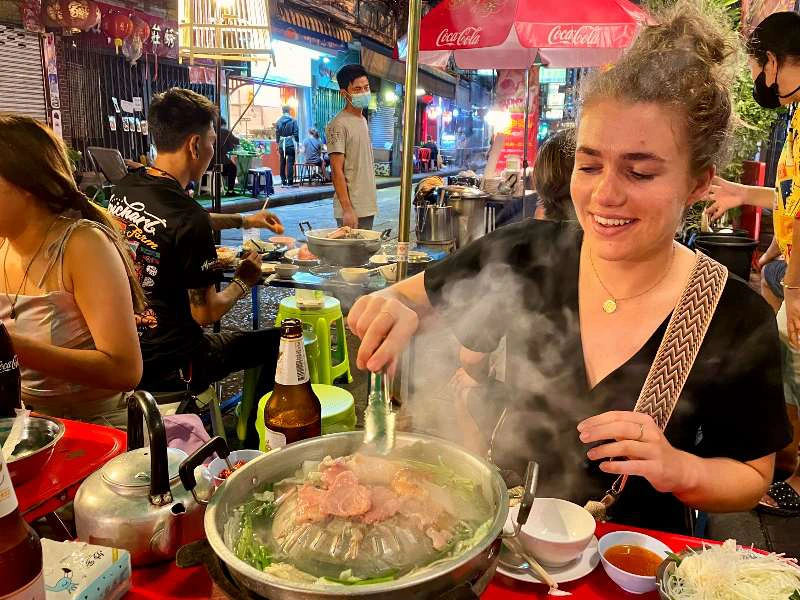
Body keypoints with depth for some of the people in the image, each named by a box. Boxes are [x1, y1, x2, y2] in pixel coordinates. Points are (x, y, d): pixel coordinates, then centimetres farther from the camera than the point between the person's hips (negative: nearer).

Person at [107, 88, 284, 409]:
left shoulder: (124, 189, -1)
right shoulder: (189, 217, -26)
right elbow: (205, 313, -18)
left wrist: (242, 220, 27)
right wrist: (243, 282, 1)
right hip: (167, 368, -8)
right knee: (276, 342, 10)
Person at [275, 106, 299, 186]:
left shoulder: (278, 121, 6)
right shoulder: (293, 120, -4)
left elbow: (277, 134, 9)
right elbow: (296, 133, -5)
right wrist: (297, 144, 2)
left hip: (282, 145, 3)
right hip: (291, 145, -3)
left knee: (282, 164, 11)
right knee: (290, 163, -4)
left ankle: (283, 181, 14)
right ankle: (290, 182, -6)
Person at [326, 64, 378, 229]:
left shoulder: (363, 120, 16)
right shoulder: (339, 125, -12)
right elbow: (337, 171, -16)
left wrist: (371, 202, 19)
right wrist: (347, 209, -22)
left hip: (368, 207, 9)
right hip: (351, 209, -8)